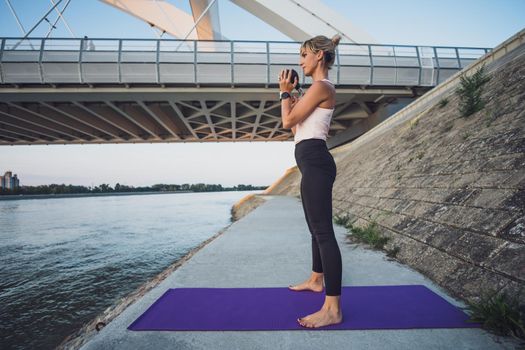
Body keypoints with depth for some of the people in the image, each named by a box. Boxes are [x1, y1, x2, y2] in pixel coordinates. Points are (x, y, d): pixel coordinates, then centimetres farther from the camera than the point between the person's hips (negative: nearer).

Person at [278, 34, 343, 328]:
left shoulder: (321, 86, -9)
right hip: (313, 163, 11)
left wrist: (285, 92, 4)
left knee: (323, 230, -11)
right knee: (316, 227, 19)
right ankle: (316, 280, 36)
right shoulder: (319, 89, 24)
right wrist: (291, 98, 23)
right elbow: (296, 127, 24)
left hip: (315, 162, -11)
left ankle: (333, 309, -4)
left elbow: (288, 121, -10)